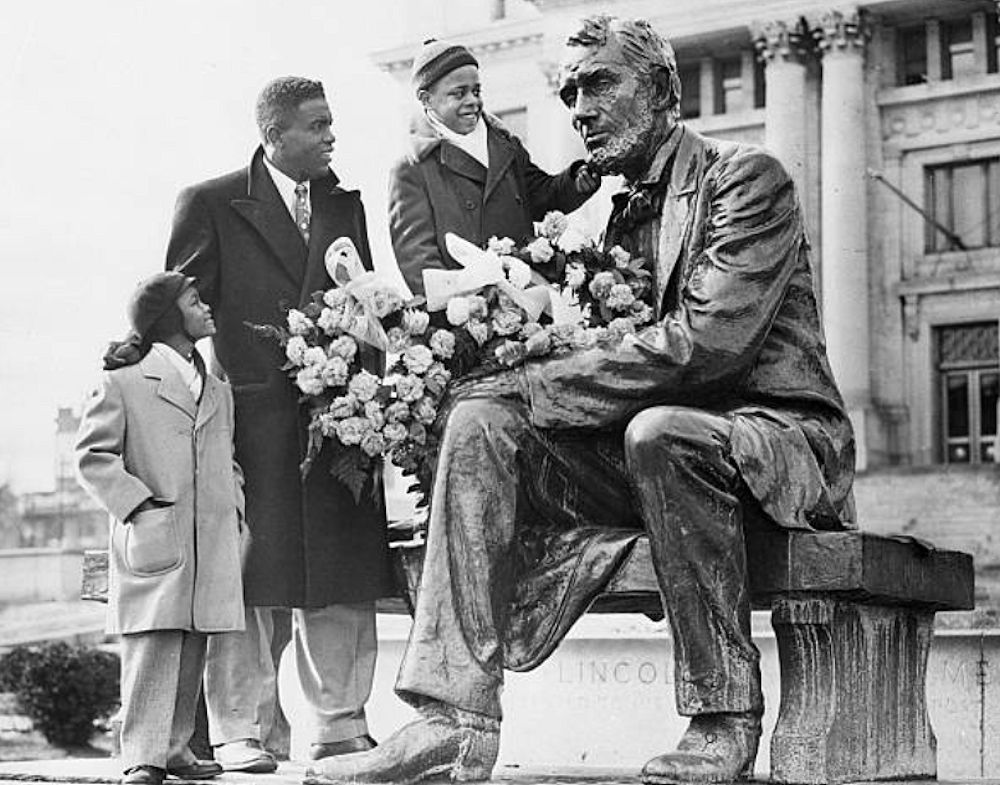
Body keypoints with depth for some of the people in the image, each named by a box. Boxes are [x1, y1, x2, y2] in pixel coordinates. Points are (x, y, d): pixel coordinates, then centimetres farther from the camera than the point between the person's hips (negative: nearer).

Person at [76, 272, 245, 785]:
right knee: (153, 646, -11)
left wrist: (234, 502, 12)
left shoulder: (218, 391, 20)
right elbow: (92, 455, -3)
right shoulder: (124, 381, 1)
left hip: (212, 545, 6)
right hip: (153, 542, -6)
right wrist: (137, 504, -13)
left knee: (193, 650, 6)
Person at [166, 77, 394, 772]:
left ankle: (340, 722, 12)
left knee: (343, 572, 3)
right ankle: (239, 732, 3)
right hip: (251, 413, -4)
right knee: (248, 576, -4)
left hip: (336, 414, 5)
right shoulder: (212, 205, 3)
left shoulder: (346, 206, 18)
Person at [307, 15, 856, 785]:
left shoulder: (747, 177, -5)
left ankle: (725, 720, -25)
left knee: (657, 429, -38)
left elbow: (707, 340, -20)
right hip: (649, 442, 7)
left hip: (779, 433, -7)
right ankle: (457, 719, -25)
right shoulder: (622, 214, 19)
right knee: (481, 422, -14)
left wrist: (535, 386, -18)